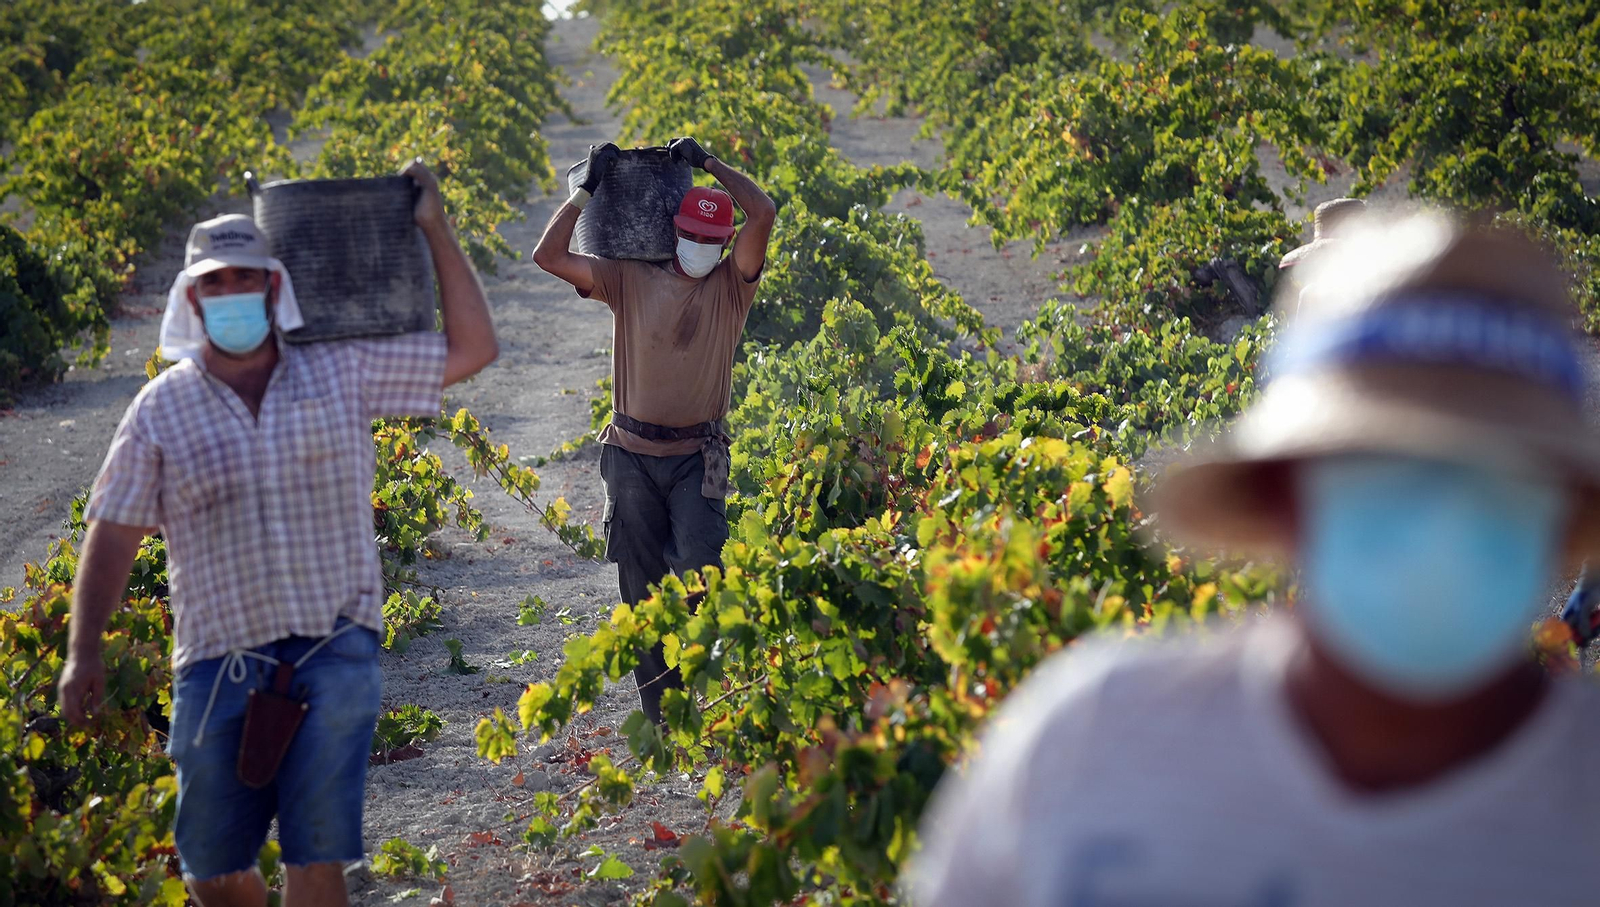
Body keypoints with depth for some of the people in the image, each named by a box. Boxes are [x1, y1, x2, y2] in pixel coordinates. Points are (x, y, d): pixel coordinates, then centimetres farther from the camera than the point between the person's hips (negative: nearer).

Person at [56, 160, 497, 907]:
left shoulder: (342, 373, 4)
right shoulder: (161, 409, 4)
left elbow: (472, 350, 6)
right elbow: (113, 534, 6)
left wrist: (435, 231, 2)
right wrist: (83, 651, -1)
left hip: (335, 650, -1)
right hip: (219, 663, 1)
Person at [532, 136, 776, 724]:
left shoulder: (731, 285, 1)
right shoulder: (629, 280, 3)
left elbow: (763, 212, -13)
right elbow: (549, 256, -3)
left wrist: (707, 162, -4)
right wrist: (587, 190, -2)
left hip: (698, 457, -2)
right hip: (632, 454, 2)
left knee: (698, 573, -16)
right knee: (642, 589, 6)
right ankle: (660, 715, 15)